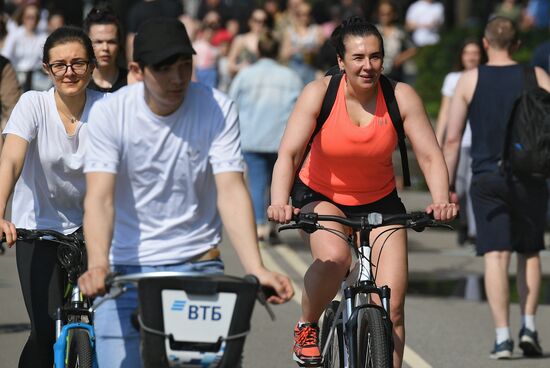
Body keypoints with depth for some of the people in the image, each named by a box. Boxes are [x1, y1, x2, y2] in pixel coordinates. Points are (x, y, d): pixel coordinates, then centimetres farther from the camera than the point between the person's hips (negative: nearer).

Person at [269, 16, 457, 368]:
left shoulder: (401, 97, -15)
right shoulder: (319, 93, -19)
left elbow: (430, 156, -17)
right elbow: (289, 154, -24)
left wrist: (441, 200, -36)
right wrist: (279, 202, -42)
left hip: (380, 201, 2)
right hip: (320, 197, -2)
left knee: (392, 306, -9)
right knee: (334, 258, -33)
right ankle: (307, 326, -5)